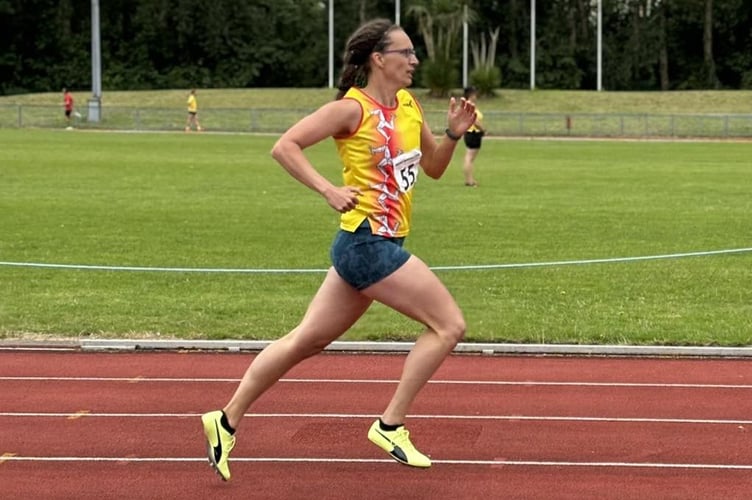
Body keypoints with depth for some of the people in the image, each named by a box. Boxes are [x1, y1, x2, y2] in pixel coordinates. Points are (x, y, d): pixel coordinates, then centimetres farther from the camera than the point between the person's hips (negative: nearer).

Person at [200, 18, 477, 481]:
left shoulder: (409, 106, 12)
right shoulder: (353, 108, -12)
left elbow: (434, 167, 20)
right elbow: (285, 147, -14)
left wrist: (453, 133, 2)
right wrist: (329, 190, -22)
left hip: (380, 244, 8)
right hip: (367, 242, -8)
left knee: (305, 341, 12)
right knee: (450, 324, -7)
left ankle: (227, 420, 19)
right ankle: (391, 426, -1)